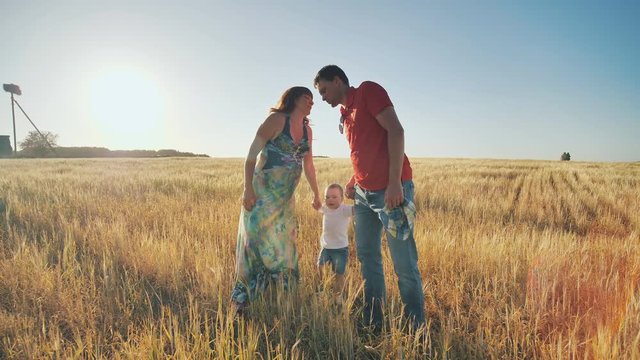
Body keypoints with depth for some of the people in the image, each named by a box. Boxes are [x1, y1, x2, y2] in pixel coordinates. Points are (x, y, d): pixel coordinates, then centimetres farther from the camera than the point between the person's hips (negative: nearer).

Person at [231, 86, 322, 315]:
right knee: (256, 241, -4)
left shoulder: (307, 130, 10)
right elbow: (251, 154, -12)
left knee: (283, 243, 12)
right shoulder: (277, 120, -10)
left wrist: (316, 194, 23)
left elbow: (308, 165, 19)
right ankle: (244, 298, 9)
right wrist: (248, 189, -20)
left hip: (286, 197, 7)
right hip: (262, 192, -7)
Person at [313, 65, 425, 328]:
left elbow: (396, 131, -16)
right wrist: (354, 182, 11)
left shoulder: (368, 91, -5)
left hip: (392, 191, -9)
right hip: (363, 194, 9)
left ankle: (416, 327, 14)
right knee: (367, 256, 13)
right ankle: (373, 321, 27)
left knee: (404, 263, -2)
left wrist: (394, 182, -21)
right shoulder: (345, 115, 18)